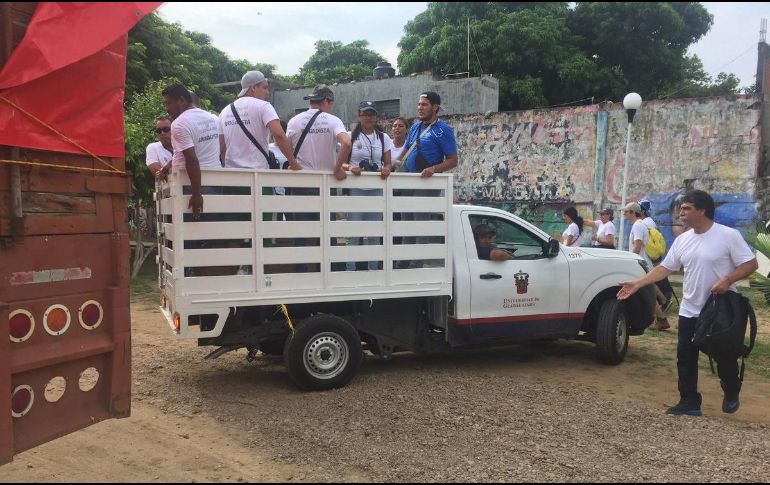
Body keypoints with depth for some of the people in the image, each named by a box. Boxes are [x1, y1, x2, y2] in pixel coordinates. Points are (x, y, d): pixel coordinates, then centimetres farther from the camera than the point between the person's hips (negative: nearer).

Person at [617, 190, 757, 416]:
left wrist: (727, 280, -27)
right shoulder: (682, 240, 4)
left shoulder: (728, 235, -14)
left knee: (725, 356, 11)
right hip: (690, 311, 5)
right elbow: (664, 268, 6)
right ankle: (689, 402, 13)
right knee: (686, 357, 4)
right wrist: (636, 284, -1)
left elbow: (750, 264, -12)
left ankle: (731, 395, 36)